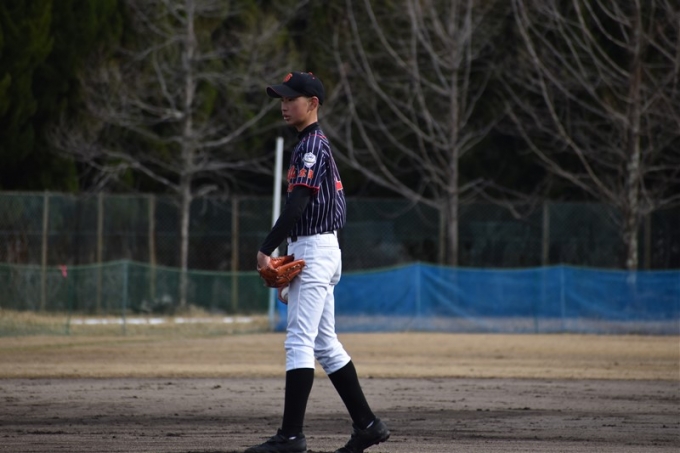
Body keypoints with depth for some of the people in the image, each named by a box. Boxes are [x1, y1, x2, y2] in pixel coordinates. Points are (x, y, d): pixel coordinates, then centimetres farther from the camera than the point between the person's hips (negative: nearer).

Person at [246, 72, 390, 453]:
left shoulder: (312, 147, -13)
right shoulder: (317, 145, 19)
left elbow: (297, 205, -22)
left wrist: (267, 250, -22)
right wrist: (289, 264, 19)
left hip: (313, 249, -11)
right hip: (321, 250, 11)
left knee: (299, 342, -12)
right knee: (325, 344, 12)